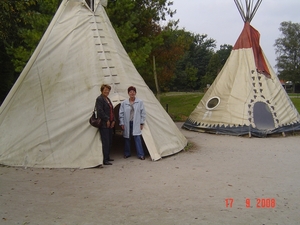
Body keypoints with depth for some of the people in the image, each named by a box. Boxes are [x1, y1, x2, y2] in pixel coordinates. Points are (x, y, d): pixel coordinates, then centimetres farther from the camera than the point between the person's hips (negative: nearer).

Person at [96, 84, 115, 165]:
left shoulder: (108, 99, 18)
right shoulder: (99, 99, -10)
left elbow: (111, 110, 20)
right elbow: (100, 111, -19)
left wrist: (113, 120, 8)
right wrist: (106, 120, -14)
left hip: (109, 124, 9)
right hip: (103, 125, -9)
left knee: (110, 141, 14)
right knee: (106, 142, -8)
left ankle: (107, 157, 27)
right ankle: (105, 160, -3)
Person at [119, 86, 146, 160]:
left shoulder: (140, 102, 1)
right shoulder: (124, 103, 2)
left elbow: (143, 113, 3)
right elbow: (121, 114, 6)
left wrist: (142, 123, 0)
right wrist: (122, 123, 2)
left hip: (136, 124, -2)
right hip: (127, 124, 2)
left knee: (137, 138, -9)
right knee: (127, 138, 11)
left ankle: (140, 154, -2)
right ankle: (127, 153, 26)